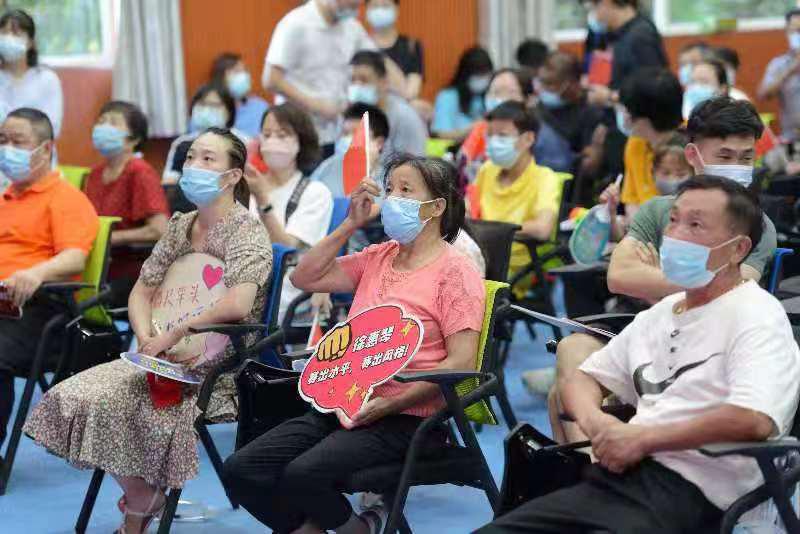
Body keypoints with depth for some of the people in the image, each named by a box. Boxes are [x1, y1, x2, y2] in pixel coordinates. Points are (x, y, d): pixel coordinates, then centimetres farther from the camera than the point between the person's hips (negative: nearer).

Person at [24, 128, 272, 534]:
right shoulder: (179, 226, 11)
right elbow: (142, 292, 14)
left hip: (220, 366, -7)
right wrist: (148, 340, -6)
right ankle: (143, 499, 5)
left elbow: (237, 304, -28)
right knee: (77, 396, -13)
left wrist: (174, 336, -22)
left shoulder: (247, 232, -12)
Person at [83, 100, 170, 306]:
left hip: (132, 275, -6)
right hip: (99, 270, 6)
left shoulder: (140, 172, -9)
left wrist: (110, 237, -12)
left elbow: (159, 230, -18)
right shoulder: (95, 173, 13)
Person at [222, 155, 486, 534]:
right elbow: (305, 278, 15)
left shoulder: (454, 271, -6)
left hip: (406, 418, -7)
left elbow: (460, 363, -14)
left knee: (302, 475, -30)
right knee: (241, 471, -10)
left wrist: (388, 405, -19)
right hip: (346, 406, 7)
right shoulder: (378, 257, 17)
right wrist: (351, 225, 7)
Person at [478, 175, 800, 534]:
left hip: (690, 492, -7)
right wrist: (593, 420, 0)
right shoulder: (659, 314, 22)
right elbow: (584, 378, 26)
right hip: (620, 474, 7)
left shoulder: (756, 314, -3)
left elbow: (755, 420, -20)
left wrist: (643, 437, -11)